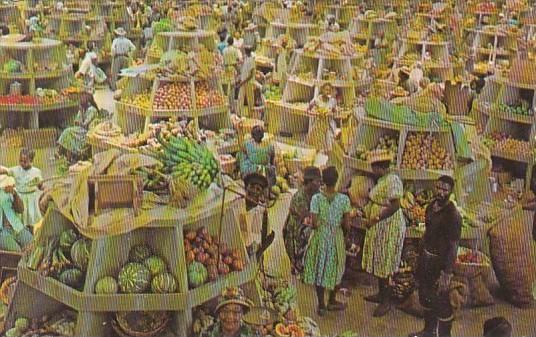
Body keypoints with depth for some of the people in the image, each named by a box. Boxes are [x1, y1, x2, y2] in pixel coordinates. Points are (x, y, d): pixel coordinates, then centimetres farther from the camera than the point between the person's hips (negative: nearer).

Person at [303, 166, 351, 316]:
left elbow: (314, 224, -15)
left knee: (320, 269, 13)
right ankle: (332, 301, 33)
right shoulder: (344, 199, -11)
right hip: (337, 238, 0)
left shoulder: (316, 198, -13)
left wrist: (317, 224, 6)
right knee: (335, 269, 19)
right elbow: (347, 224, -8)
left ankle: (321, 305, 18)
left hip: (320, 238, 0)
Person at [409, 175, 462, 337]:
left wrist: (446, 274, -24)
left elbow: (453, 246, -22)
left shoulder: (452, 215, -21)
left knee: (441, 301, 3)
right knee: (425, 296, 21)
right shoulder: (431, 206, 3)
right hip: (426, 257, 8)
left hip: (440, 261, -8)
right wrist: (420, 257, 17)